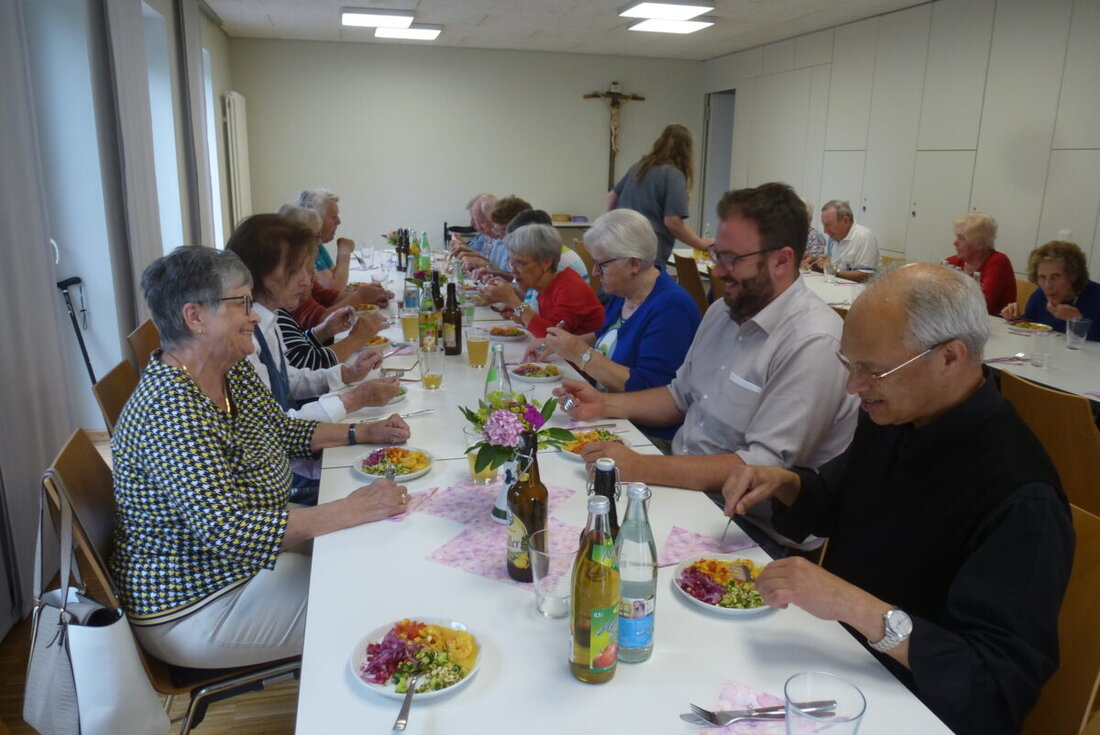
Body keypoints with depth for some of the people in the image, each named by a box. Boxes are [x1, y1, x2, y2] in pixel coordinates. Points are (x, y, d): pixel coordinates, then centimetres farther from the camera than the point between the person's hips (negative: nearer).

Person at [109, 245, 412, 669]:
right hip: (191, 608, -9)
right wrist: (347, 511, -34)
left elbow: (283, 432, 14)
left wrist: (362, 433, 2)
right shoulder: (170, 409, -30)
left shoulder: (235, 373, -2)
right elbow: (229, 531, -36)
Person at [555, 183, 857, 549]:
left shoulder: (813, 345, -21)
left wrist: (642, 468, -28)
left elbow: (766, 467, -25)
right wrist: (604, 404, 4)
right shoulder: (723, 311, 7)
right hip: (681, 481, 8)